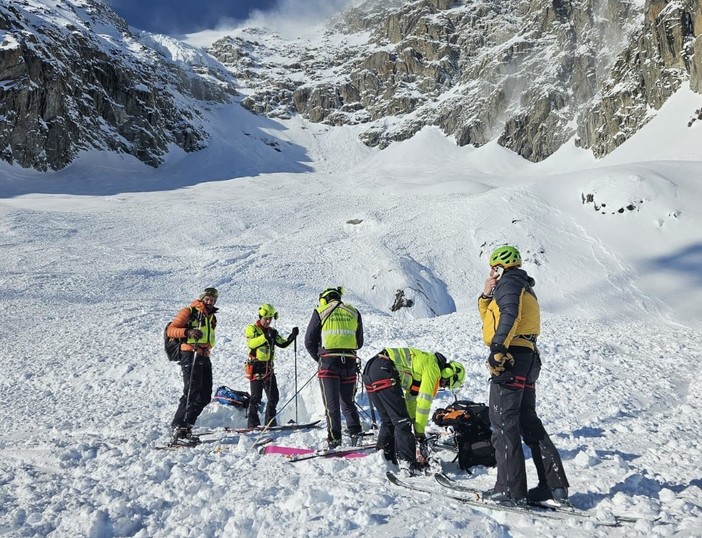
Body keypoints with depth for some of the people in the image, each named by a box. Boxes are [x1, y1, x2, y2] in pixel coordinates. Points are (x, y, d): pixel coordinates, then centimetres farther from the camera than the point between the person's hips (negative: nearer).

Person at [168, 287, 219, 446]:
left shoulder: (212, 318, 22)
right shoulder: (189, 312, -1)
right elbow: (170, 330, -9)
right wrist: (188, 332, -24)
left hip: (204, 358, 8)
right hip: (190, 355, -8)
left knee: (205, 396, 6)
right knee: (192, 395, -17)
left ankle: (185, 427, 15)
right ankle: (178, 431, -14)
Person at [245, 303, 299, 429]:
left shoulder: (272, 331, 17)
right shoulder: (251, 329, -4)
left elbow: (283, 344, 16)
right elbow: (251, 343, -23)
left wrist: (292, 336, -1)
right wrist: (265, 337, -36)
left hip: (268, 368, 6)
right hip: (256, 367, -6)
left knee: (274, 396, 5)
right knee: (256, 396, -5)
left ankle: (270, 422, 15)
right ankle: (253, 423, 4)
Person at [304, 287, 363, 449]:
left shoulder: (320, 312, 4)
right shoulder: (354, 313, 13)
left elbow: (309, 341, 4)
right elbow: (359, 343, 16)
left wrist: (319, 358, 17)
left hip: (328, 362, -3)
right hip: (350, 362, 3)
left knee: (331, 403, 2)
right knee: (348, 402, 16)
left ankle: (334, 438, 0)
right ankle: (355, 433, 5)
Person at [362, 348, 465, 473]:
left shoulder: (426, 362, 26)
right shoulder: (434, 369, -1)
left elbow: (411, 397, 31)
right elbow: (424, 403, -3)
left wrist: (414, 422, 30)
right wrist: (420, 433, 5)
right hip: (384, 370, -10)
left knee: (388, 420, 19)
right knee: (402, 421, -3)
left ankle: (383, 457, 25)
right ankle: (407, 463, -4)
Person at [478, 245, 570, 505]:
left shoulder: (508, 282, -3)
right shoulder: (524, 289, 28)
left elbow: (510, 315, -22)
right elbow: (489, 317, 32)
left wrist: (497, 348, -28)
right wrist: (486, 296, 17)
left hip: (510, 357, -10)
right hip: (528, 359, 10)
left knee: (504, 424, -7)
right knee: (528, 421, 14)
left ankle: (511, 490, -5)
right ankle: (555, 484, 15)